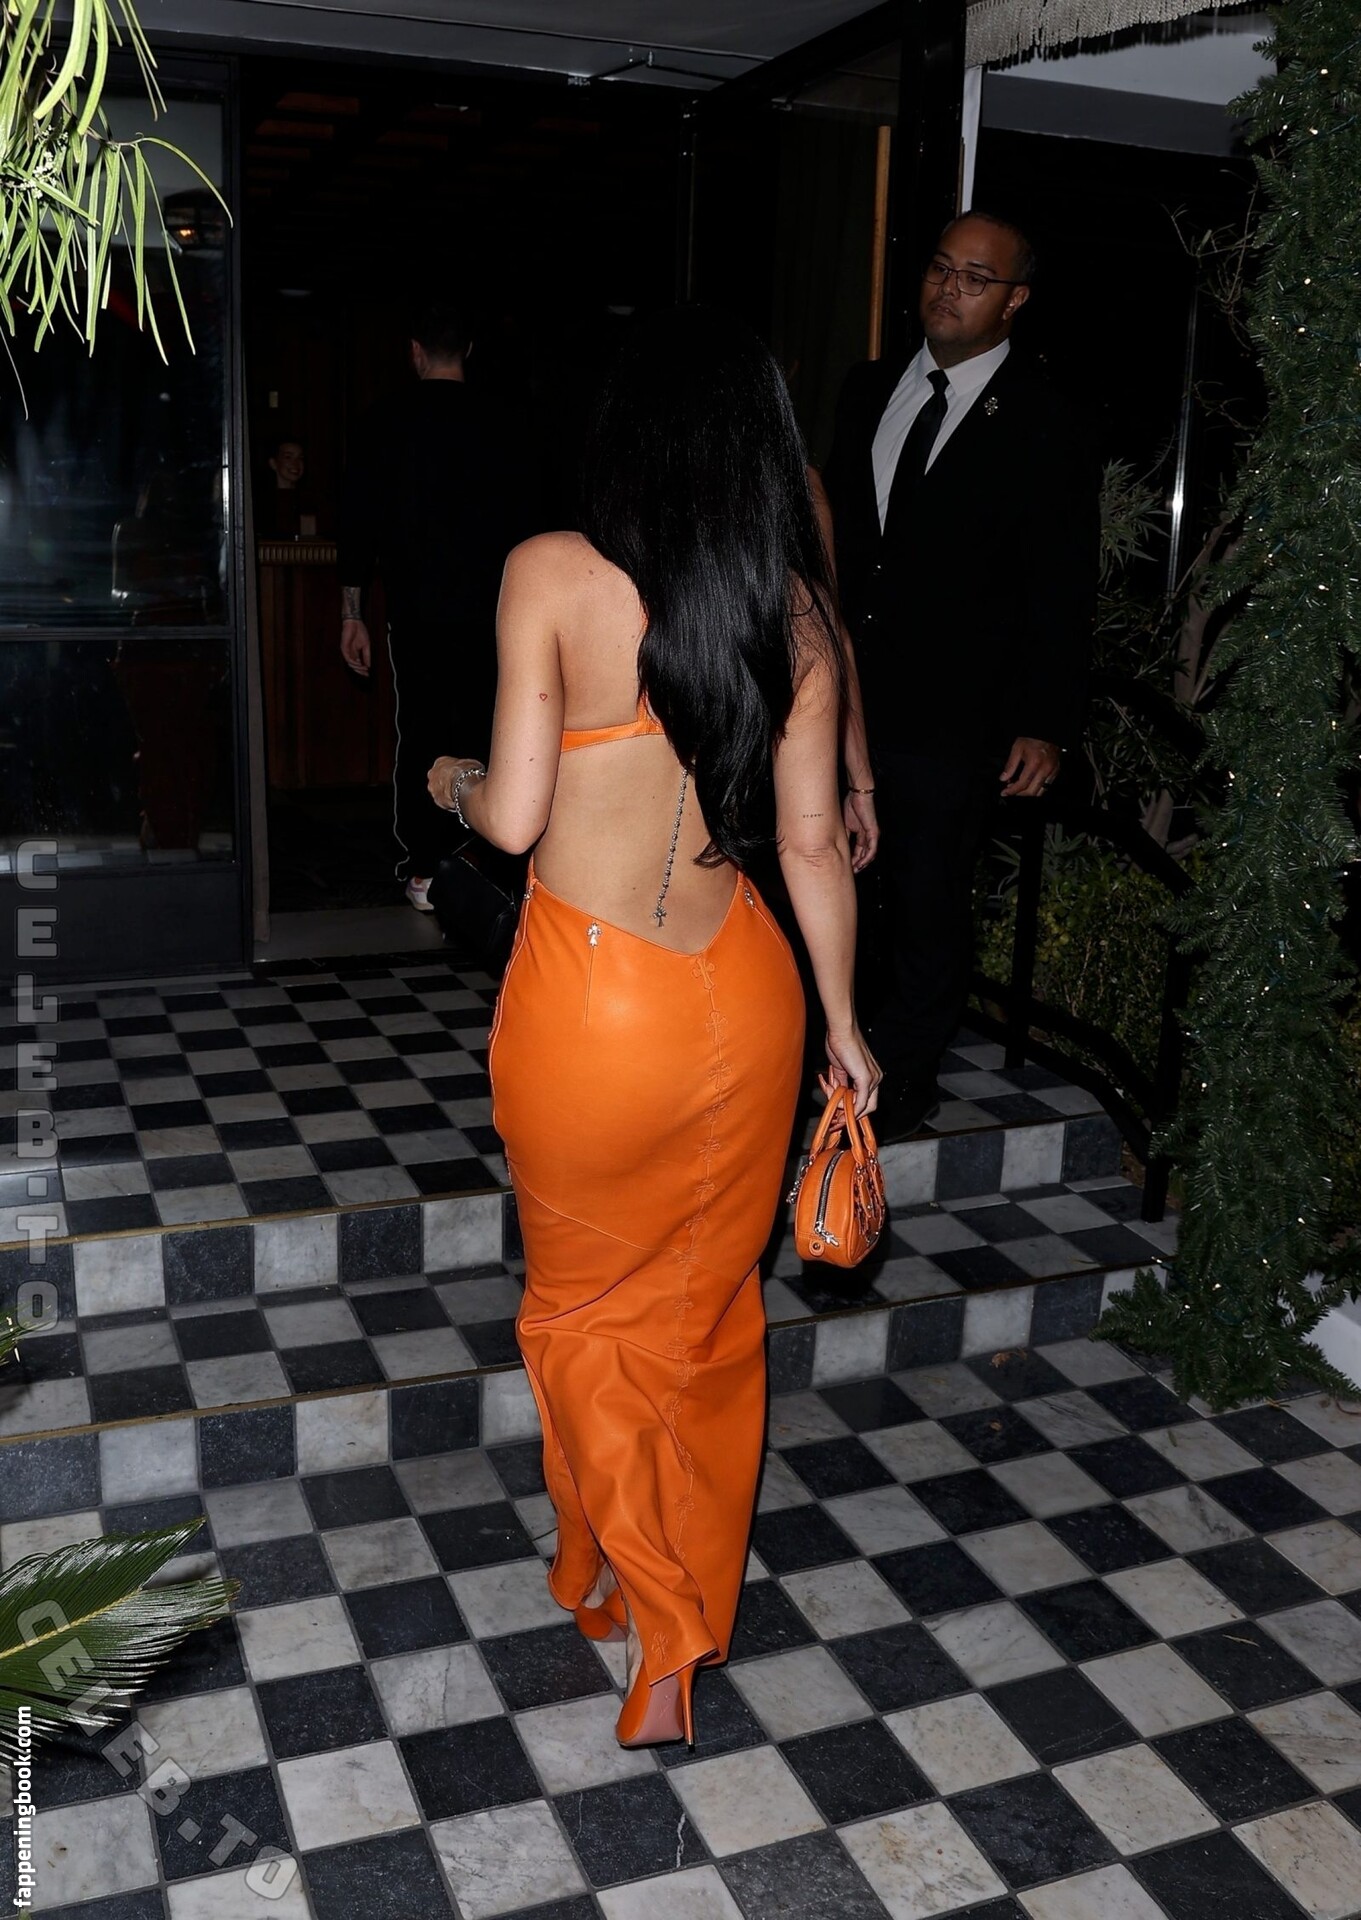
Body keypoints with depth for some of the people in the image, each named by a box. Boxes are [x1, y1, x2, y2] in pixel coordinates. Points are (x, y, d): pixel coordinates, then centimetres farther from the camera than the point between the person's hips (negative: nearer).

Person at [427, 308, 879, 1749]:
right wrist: (842, 1027, 12)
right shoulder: (795, 610, -1)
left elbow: (513, 815, -14)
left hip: (586, 1008, -4)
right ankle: (694, 1612, 38)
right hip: (741, 997, 4)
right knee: (711, 1314, 21)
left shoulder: (552, 574, -12)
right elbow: (814, 842, 1)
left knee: (586, 1311, 20)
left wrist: (450, 783, 10)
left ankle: (644, 1611, 24)